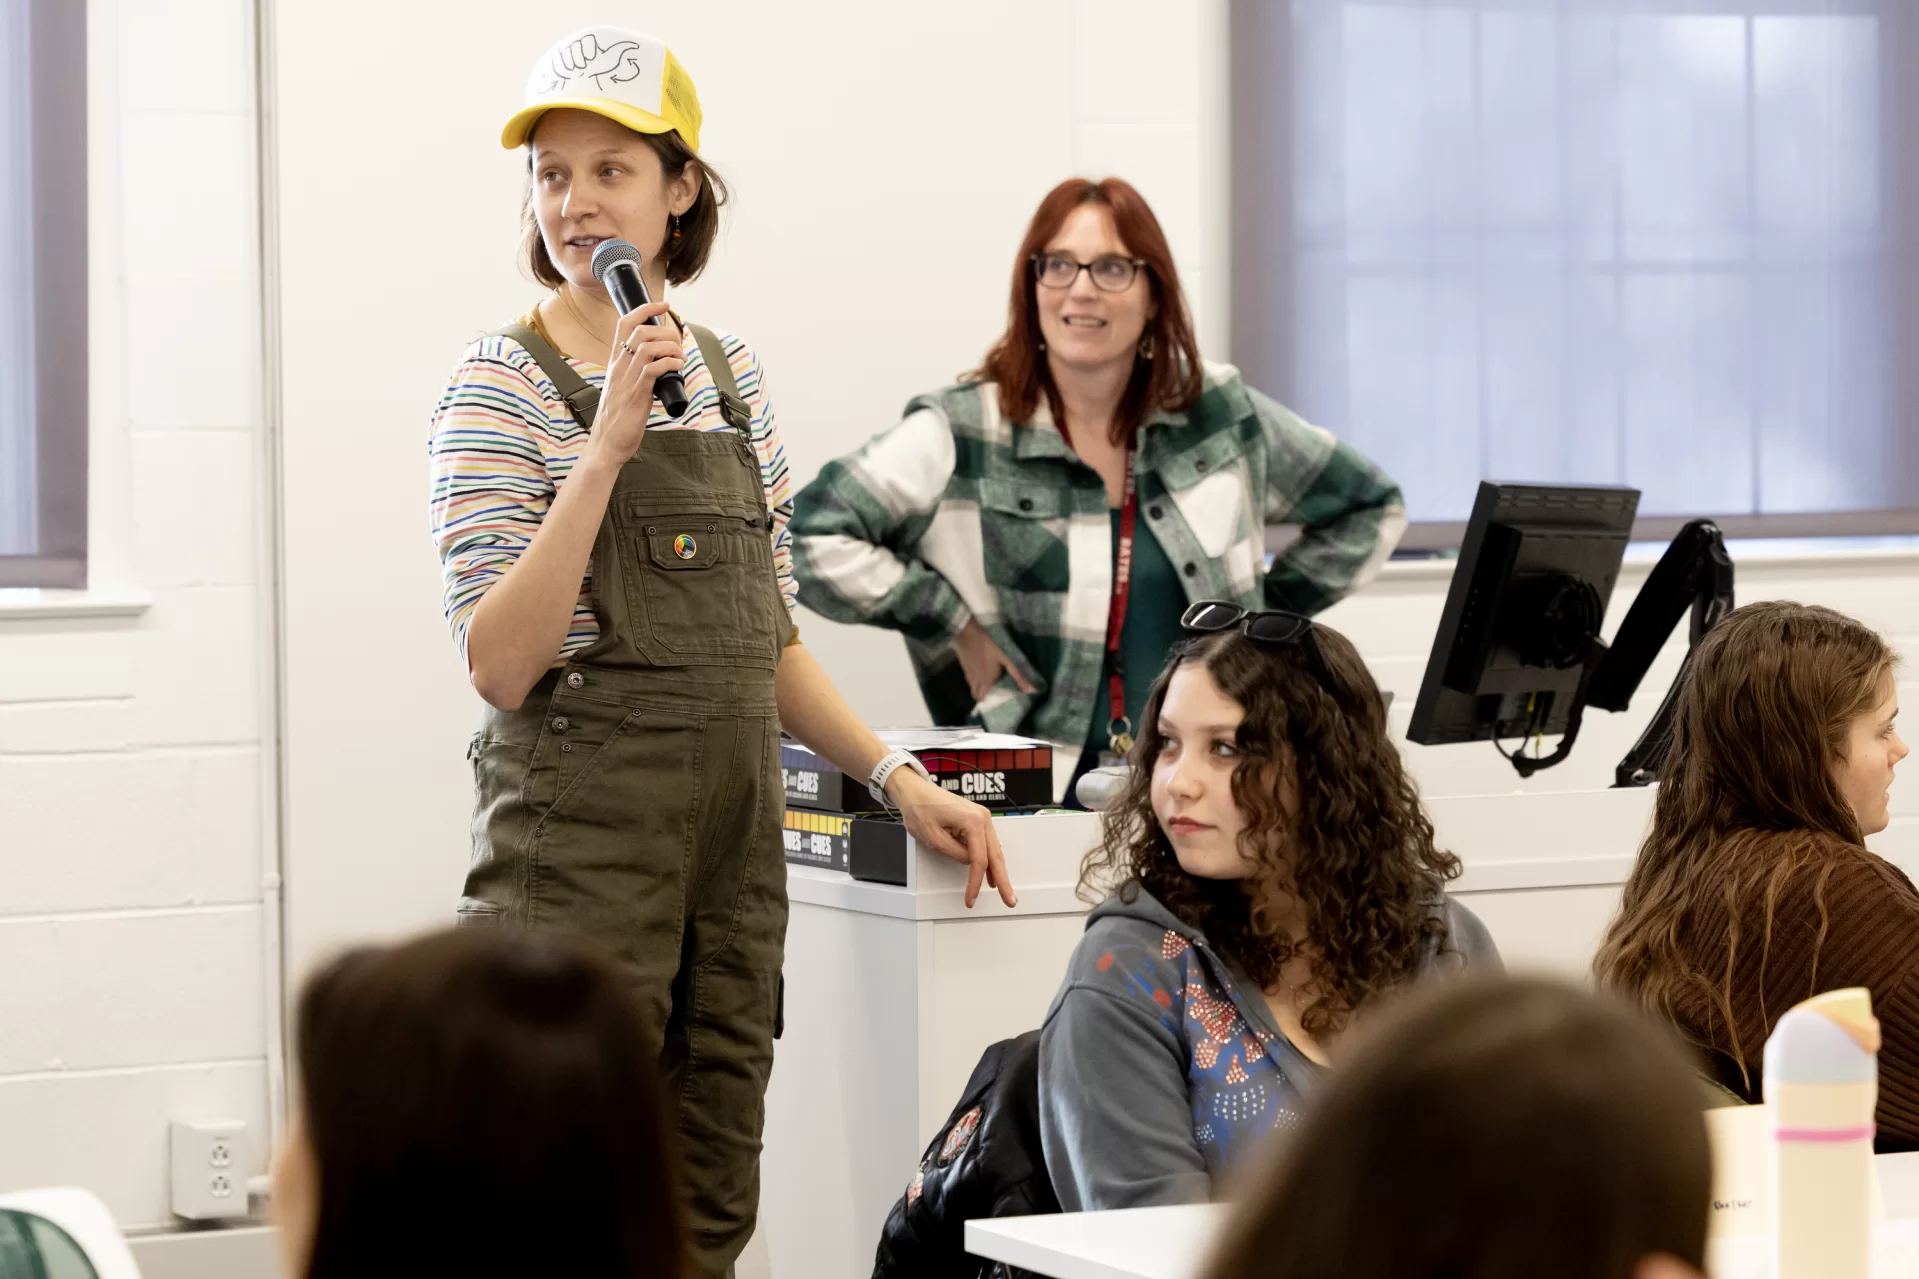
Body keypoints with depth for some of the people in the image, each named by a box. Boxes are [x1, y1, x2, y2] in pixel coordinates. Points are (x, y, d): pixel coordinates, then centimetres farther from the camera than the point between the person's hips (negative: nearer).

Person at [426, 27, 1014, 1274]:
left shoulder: (730, 372, 11)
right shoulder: (502, 384, -6)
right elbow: (502, 664, -16)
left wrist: (898, 776, 8)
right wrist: (607, 445, -20)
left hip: (735, 825, 6)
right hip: (580, 828, -6)